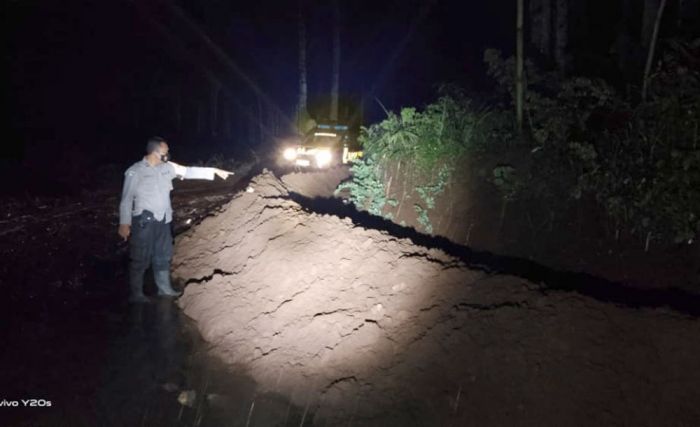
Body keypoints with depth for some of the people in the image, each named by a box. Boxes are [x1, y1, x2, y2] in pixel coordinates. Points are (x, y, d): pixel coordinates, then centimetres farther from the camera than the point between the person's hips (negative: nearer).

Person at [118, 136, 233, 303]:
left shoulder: (167, 168, 5)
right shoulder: (135, 172, -13)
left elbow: (189, 171, 10)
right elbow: (126, 199, -11)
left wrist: (214, 171, 7)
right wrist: (124, 223, -15)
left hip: (163, 220, 7)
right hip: (144, 221, -7)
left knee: (163, 255, 17)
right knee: (140, 259, 1)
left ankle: (164, 288, 31)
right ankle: (136, 294, 13)